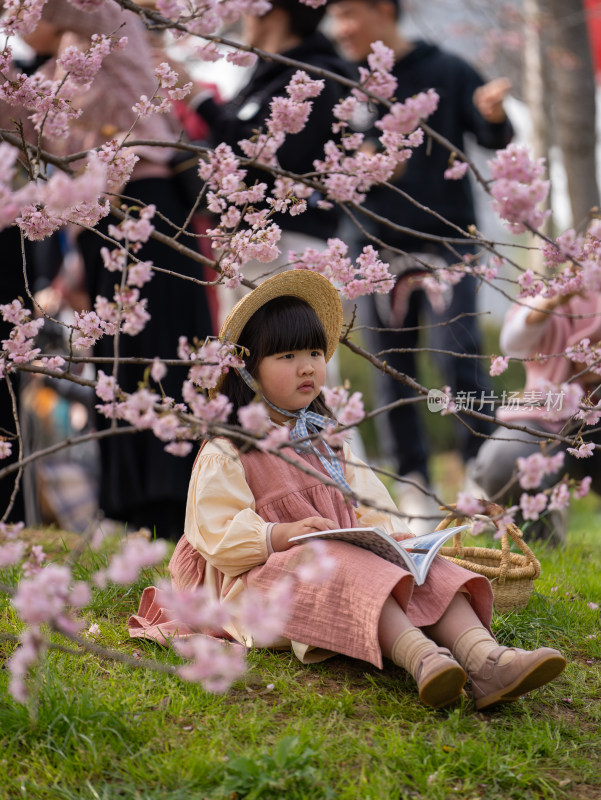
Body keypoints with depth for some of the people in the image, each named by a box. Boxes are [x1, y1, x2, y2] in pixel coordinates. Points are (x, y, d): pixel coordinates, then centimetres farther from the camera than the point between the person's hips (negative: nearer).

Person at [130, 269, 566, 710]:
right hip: (268, 573, -6)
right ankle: (417, 655, -63)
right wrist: (281, 535, -24)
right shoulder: (226, 451, 1)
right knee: (345, 567, -38)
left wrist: (387, 533, -5)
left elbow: (366, 500, 18)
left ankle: (482, 657, -49)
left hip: (347, 556, 6)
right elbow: (217, 535, -8)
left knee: (430, 570, -22)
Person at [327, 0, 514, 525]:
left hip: (445, 245, -4)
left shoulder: (446, 72, 0)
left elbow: (495, 138, -4)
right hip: (380, 252, 4)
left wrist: (494, 115, -26)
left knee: (457, 358, -12)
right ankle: (414, 482, 13)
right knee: (393, 372, 5)